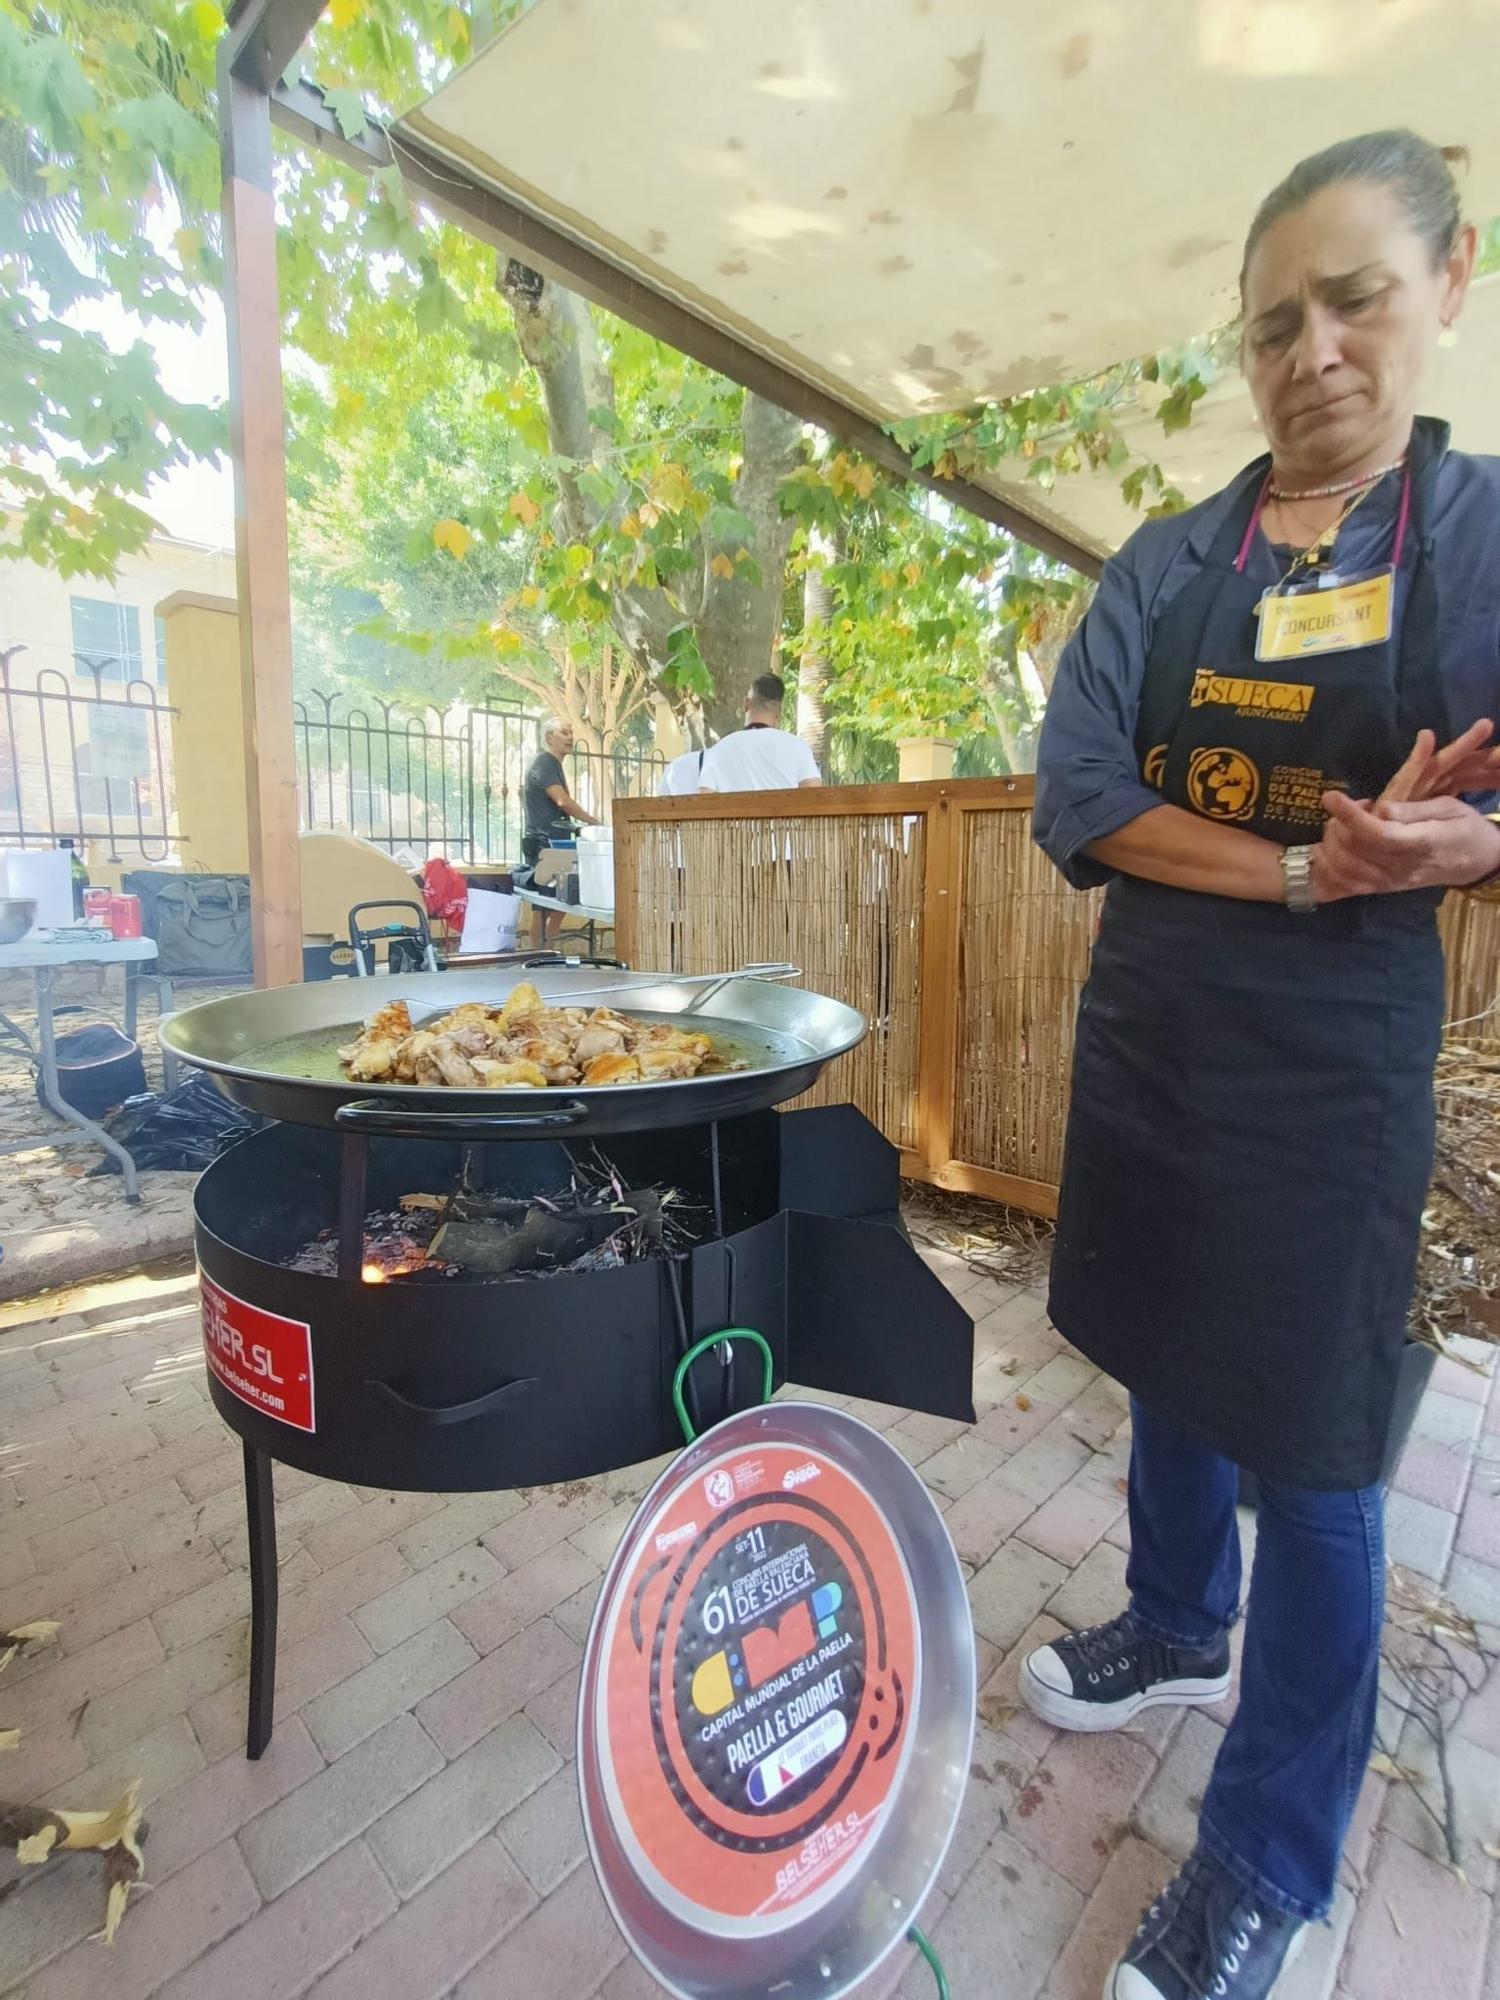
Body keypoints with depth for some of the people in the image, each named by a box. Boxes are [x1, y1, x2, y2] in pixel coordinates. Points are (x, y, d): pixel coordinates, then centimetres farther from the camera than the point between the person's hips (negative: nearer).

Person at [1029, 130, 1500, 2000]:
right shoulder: (1164, 564, 7)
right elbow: (1076, 799, -7)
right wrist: (1306, 869, -18)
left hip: (1333, 1063, -3)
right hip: (1145, 1033, 4)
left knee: (1306, 1444, 5)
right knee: (1170, 1369, 19)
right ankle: (1180, 1629, 48)